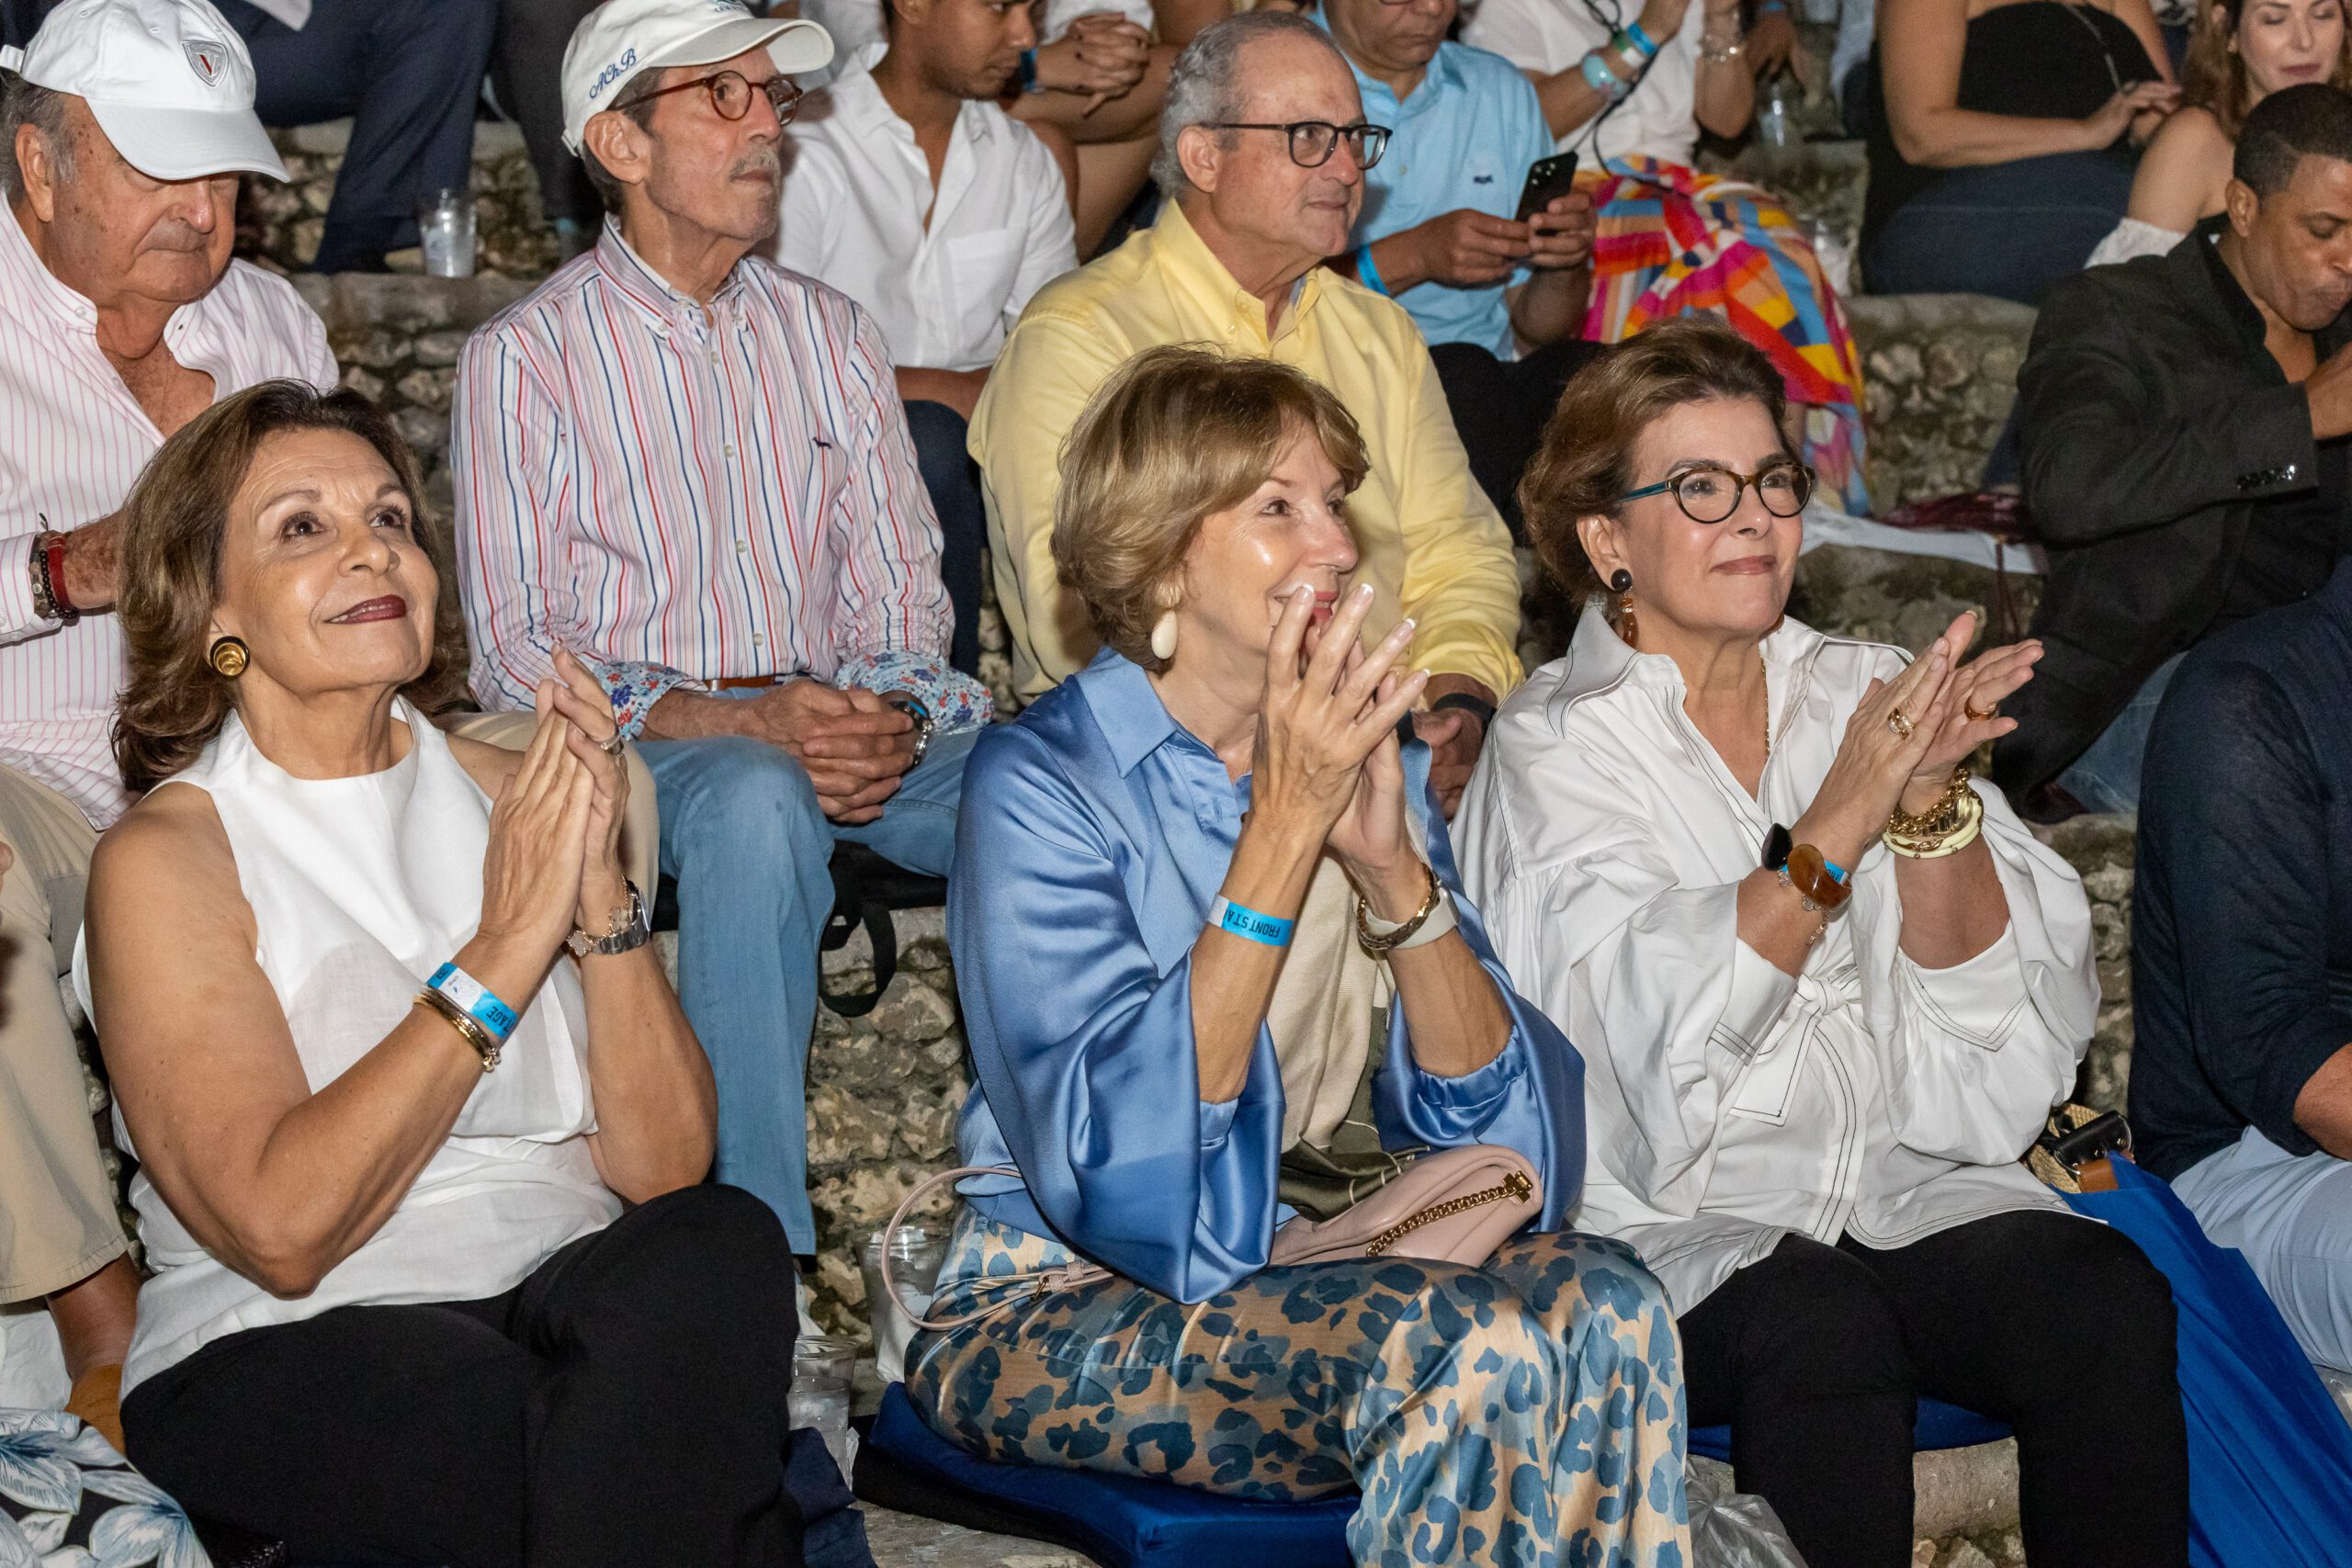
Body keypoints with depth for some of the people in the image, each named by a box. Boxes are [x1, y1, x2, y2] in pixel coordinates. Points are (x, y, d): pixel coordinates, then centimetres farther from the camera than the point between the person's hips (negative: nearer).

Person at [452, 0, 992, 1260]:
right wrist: (744, 722, -19)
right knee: (756, 799, -39)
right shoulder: (527, 355, 1)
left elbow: (903, 589, 14)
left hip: (854, 724, 4)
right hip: (644, 735, -4)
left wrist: (891, 720, -10)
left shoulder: (831, 335, 17)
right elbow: (518, 656, -5)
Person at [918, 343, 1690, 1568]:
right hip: (1060, 1314, -5)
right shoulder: (1040, 780, -9)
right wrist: (1282, 830, -23)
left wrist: (1393, 871, -16)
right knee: (1466, 1342, -31)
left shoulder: (1364, 757, 9)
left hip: (1322, 1268, 5)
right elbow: (1118, 1183, -23)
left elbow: (1510, 1138, 0)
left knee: (1599, 1302, -25)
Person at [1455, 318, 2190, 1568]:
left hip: (1905, 1186, 4)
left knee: (2107, 1295, -24)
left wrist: (1932, 799, -13)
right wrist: (1839, 823, -24)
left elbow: (1990, 1001, 4)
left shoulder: (1861, 690, 13)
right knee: (1821, 1324, -34)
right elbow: (1649, 1040, -16)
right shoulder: (1556, 747, 0)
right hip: (1671, 1230, -4)